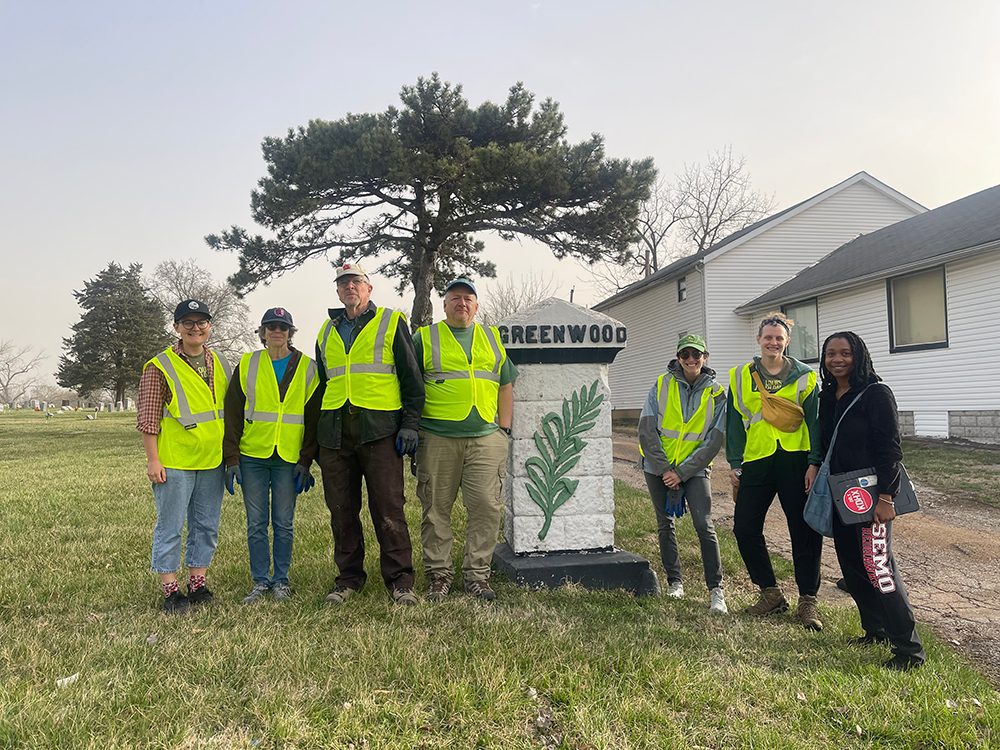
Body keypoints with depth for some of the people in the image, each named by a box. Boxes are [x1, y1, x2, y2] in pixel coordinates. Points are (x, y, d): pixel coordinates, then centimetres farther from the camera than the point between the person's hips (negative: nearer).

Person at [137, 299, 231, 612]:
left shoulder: (220, 364, 10)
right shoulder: (159, 367, -6)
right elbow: (148, 417, -8)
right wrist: (153, 460, -11)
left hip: (212, 461, 5)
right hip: (174, 463, -5)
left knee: (207, 526, 12)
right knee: (170, 527, 3)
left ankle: (198, 584, 24)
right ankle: (170, 590, 13)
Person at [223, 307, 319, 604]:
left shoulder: (307, 368, 4)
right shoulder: (247, 365, 5)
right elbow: (232, 413, 3)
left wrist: (306, 461, -2)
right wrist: (231, 458, -3)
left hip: (288, 458, -1)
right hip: (252, 457, 1)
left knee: (283, 523, 5)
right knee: (256, 523, 6)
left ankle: (281, 580, 18)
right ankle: (260, 581, 17)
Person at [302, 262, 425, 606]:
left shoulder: (391, 323, 7)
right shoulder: (327, 332, 20)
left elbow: (412, 378, 3)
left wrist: (410, 424, -7)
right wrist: (309, 449, 20)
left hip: (379, 430, -4)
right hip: (334, 432, 5)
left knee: (388, 508, -5)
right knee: (342, 510, 8)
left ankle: (400, 580, 5)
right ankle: (348, 578, 20)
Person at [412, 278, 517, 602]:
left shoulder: (492, 337, 17)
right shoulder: (425, 338, 8)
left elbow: (505, 386, 18)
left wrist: (504, 430, 11)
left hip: (486, 438, 2)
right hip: (437, 439, -2)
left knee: (487, 507, -1)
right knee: (436, 509, 4)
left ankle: (477, 575, 11)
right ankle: (438, 575, 16)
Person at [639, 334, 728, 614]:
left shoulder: (716, 394, -5)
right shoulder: (662, 385, -5)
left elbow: (714, 441, -8)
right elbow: (646, 431, -7)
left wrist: (682, 472, -13)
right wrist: (663, 468, -12)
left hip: (694, 469, -1)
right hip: (658, 467, 2)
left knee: (704, 526, -12)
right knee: (665, 525, 11)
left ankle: (716, 590, -3)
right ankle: (674, 581, 26)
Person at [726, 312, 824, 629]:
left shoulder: (804, 377, 4)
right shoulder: (741, 377, 8)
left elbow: (815, 422, 2)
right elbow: (734, 422, 9)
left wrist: (815, 463, -7)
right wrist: (735, 463, 5)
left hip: (795, 461, -2)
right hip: (756, 462, 2)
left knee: (804, 531, 0)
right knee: (745, 528, 2)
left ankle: (807, 600, 14)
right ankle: (770, 593, 20)